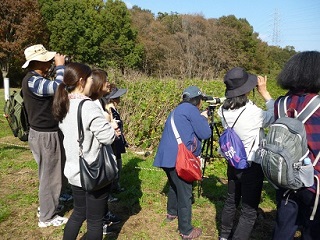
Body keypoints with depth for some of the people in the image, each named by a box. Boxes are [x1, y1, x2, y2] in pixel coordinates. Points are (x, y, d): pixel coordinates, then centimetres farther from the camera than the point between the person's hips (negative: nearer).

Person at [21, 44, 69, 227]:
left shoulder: (40, 79, 10)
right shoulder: (32, 81, -22)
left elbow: (55, 89, 10)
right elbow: (59, 87, -33)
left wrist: (61, 68, 5)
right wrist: (60, 66, -20)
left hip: (50, 133, 10)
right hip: (45, 136, -10)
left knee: (51, 174, 23)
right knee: (50, 176, 3)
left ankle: (46, 207, 41)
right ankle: (47, 217, 19)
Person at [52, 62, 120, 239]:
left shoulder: (63, 106, 3)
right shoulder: (88, 107, -23)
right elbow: (108, 137, -22)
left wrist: (106, 124, 2)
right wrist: (112, 128, -2)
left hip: (74, 171, 7)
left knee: (78, 213, 25)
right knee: (95, 220, 11)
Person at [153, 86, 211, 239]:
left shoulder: (178, 110, 21)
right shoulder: (191, 109, -7)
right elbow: (205, 134, -7)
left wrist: (200, 118, 22)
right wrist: (204, 118, 10)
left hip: (168, 156, 10)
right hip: (179, 158, -10)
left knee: (175, 185, 27)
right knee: (185, 193, -1)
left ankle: (171, 213, 44)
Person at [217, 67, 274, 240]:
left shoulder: (224, 109, -6)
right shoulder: (253, 112, -24)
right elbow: (276, 116, -6)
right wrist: (264, 92, -4)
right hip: (252, 167, -7)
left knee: (231, 202, 23)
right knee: (249, 212, 6)